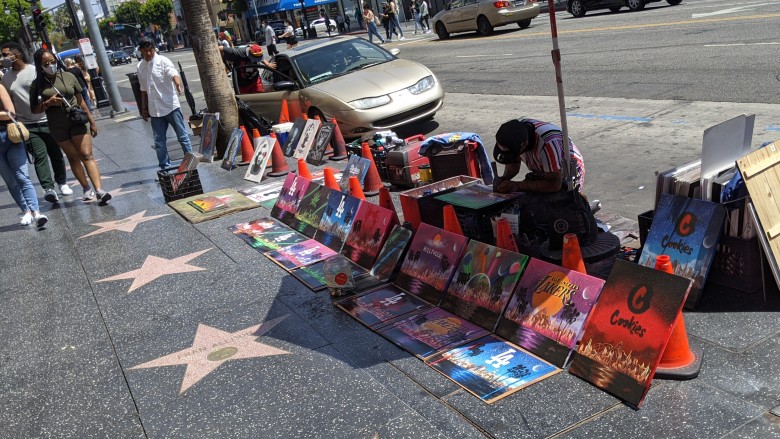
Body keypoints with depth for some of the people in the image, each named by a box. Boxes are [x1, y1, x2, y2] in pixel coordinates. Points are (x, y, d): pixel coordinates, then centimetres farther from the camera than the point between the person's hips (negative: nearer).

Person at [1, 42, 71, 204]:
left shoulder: (35, 71, -2)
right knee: (40, 155, -11)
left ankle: (62, 183, 24)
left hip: (46, 121, -1)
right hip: (27, 125, 1)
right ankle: (48, 188, -14)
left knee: (56, 154, 8)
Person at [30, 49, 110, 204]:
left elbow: (81, 100, 8)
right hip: (57, 126, 1)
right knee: (73, 157, 7)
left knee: (87, 155, -10)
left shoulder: (68, 77, 1)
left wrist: (92, 121, 10)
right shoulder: (37, 85, 0)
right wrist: (48, 103, -14)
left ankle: (99, 190, -19)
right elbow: (34, 109, 5)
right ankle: (87, 189, 14)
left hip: (77, 121, -1)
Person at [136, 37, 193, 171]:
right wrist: (144, 108, 17)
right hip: (155, 110, 5)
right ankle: (165, 166, 14)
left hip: (171, 106, -5)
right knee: (159, 140, 6)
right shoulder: (140, 66, 9)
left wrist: (178, 85, -48)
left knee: (182, 135, 1)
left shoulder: (163, 61, -7)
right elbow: (144, 89, 17)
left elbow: (174, 74, -26)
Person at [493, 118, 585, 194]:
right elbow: (514, 162, 0)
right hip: (542, 174, 6)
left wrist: (518, 186, -37)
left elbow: (555, 185, -34)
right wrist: (504, 178, -21)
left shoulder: (547, 143, -39)